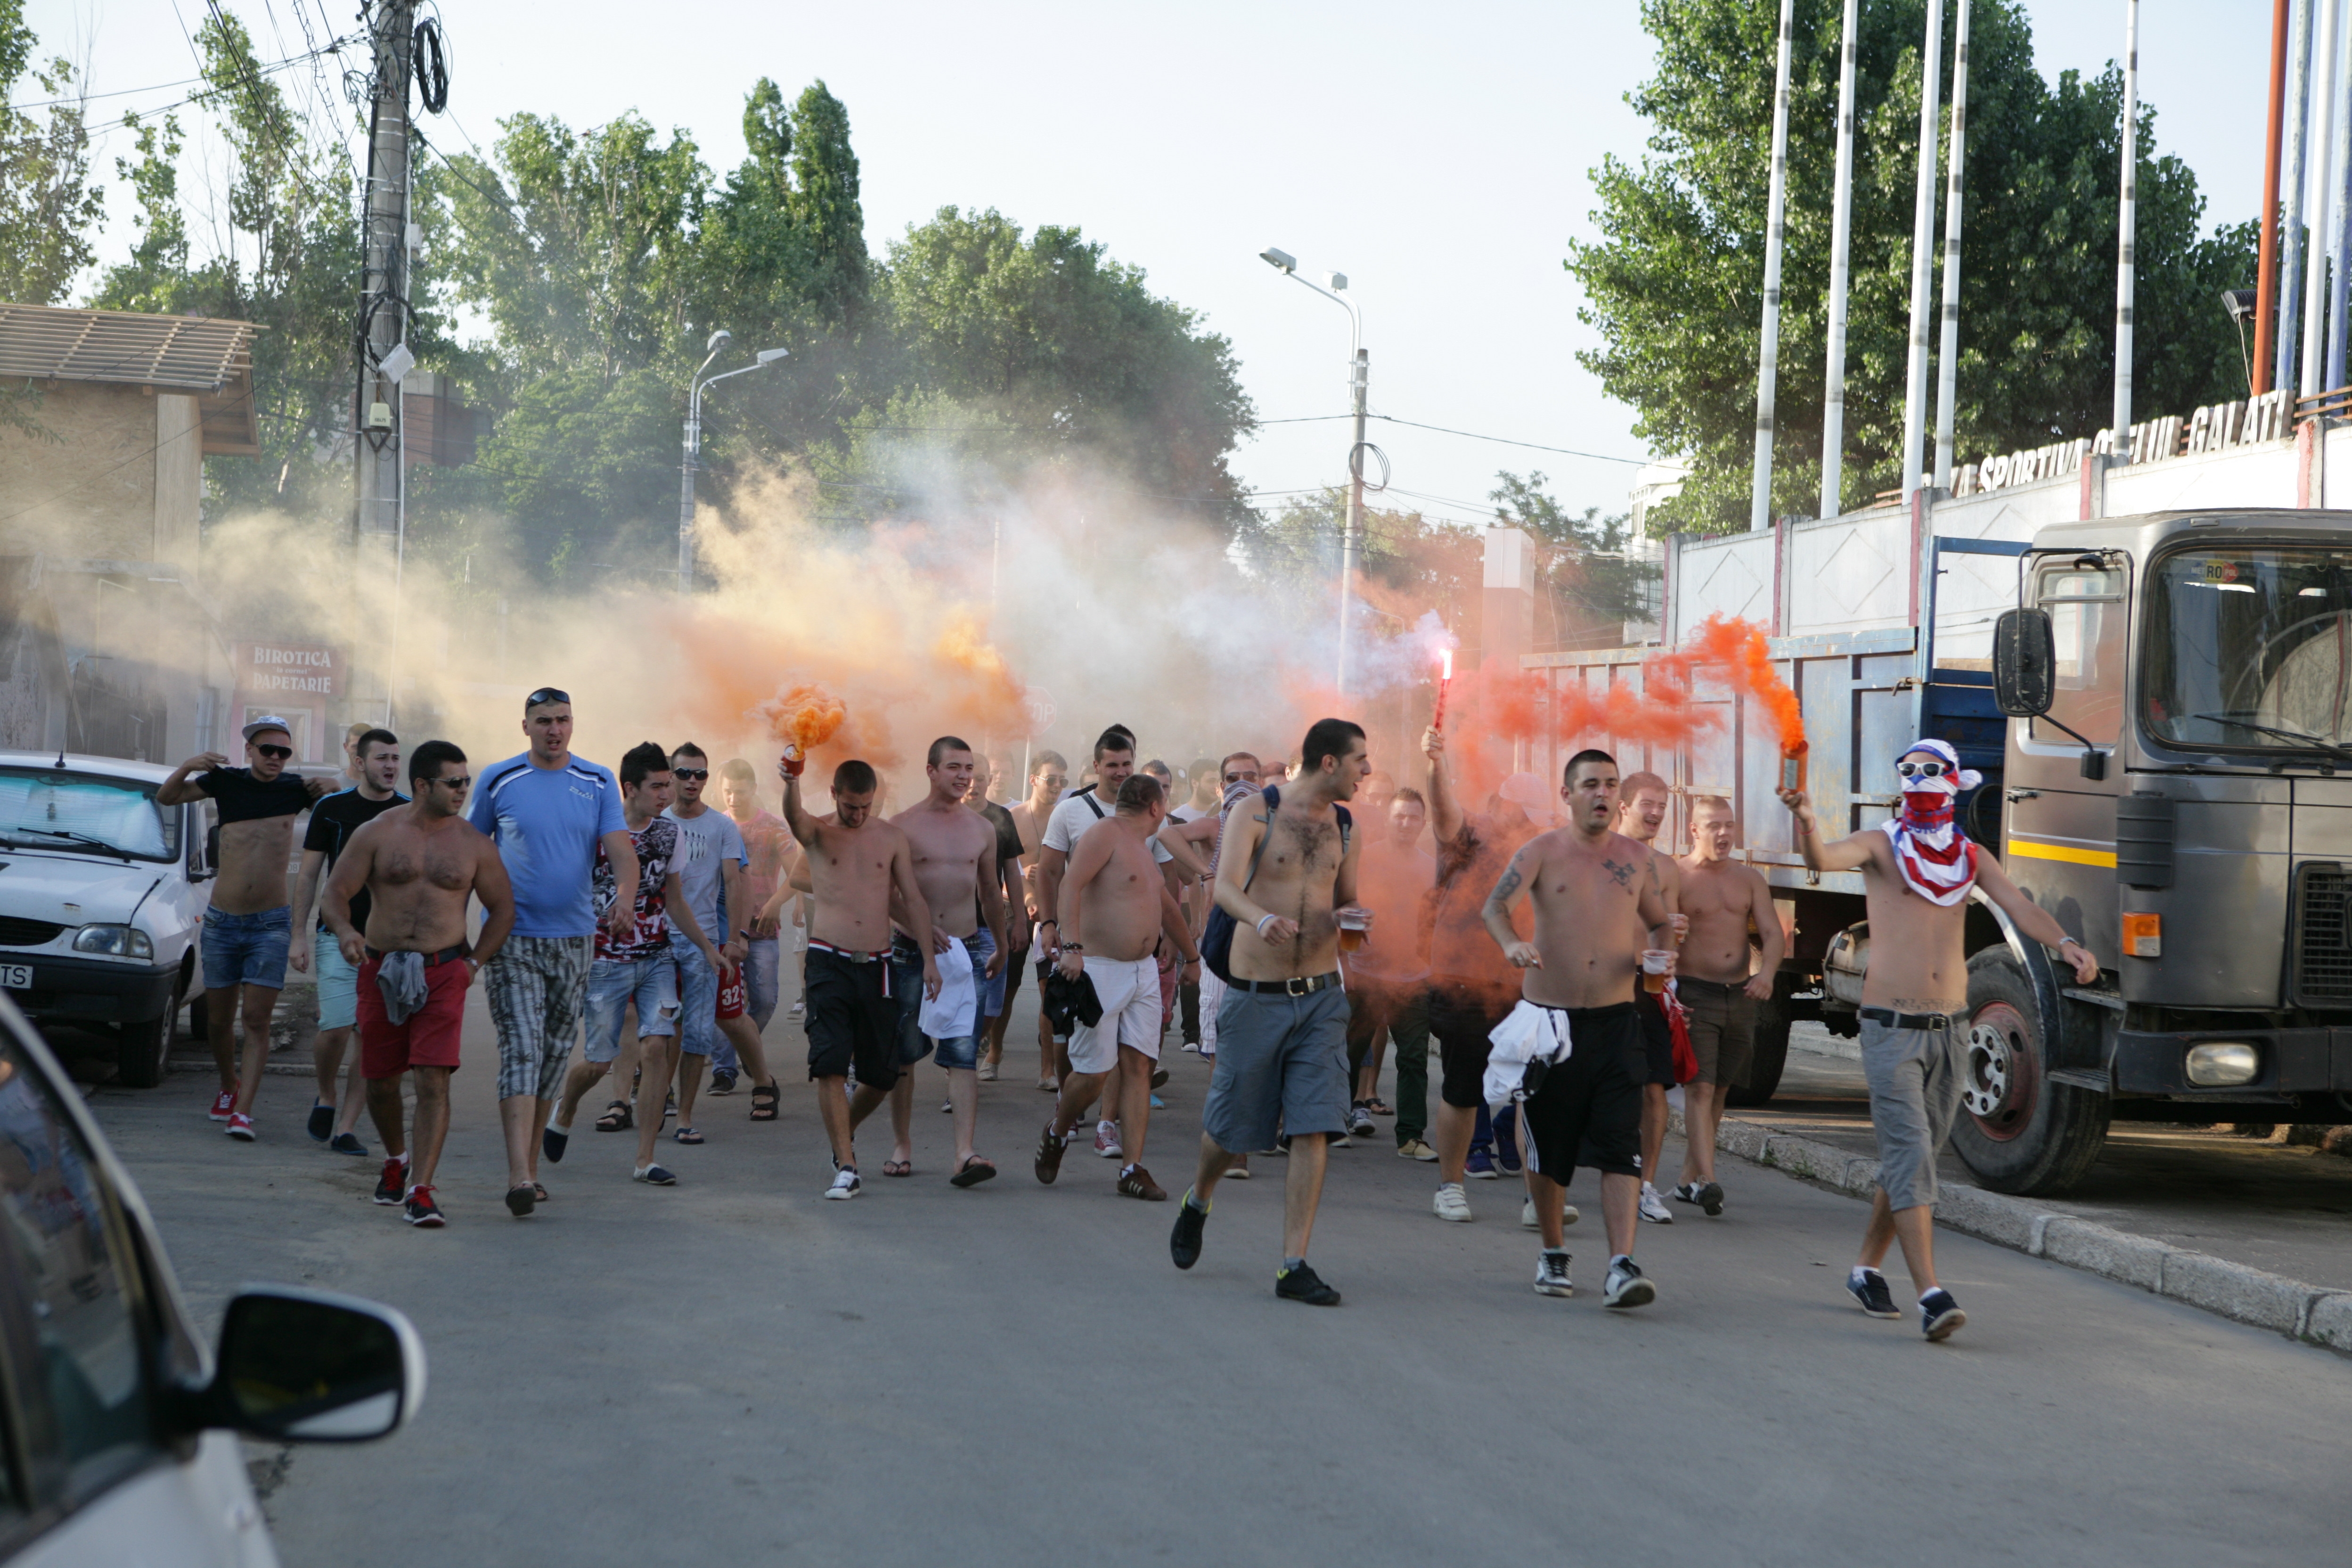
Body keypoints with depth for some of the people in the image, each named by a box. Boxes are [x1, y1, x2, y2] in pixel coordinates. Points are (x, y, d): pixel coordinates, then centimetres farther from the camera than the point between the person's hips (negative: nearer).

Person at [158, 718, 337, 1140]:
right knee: (218, 1020, 10)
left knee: (257, 1019, -11)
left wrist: (333, 790, -5)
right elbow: (165, 798, 4)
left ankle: (243, 1111, -15)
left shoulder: (296, 788, 2)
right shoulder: (228, 781, 1)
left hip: (271, 923, -1)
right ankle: (229, 1085, 35)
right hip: (222, 921, 1)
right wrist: (187, 768, -15)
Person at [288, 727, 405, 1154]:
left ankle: (345, 1128, 3)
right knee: (336, 1029, -10)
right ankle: (326, 1098, 18)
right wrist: (299, 935, 0)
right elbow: (309, 874, 6)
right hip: (338, 936, -1)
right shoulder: (332, 808, 2)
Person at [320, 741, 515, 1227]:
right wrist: (345, 931, -22)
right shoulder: (376, 835, 1)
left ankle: (421, 1190, -14)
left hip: (443, 974, -1)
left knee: (433, 1080, -14)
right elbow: (334, 896, -1)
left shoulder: (474, 845, 4)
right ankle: (396, 1158, 40)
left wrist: (474, 962, 4)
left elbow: (503, 908, 14)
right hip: (381, 970, 1)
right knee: (380, 1080, 11)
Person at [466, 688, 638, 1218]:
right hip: (513, 938, -3)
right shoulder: (498, 781, 1)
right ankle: (519, 1176, -21)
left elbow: (620, 846, -7)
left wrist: (626, 895, -27)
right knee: (521, 1050, -14)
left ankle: (530, 1164, 23)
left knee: (555, 1055, 10)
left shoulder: (598, 783, 5)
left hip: (574, 939, 3)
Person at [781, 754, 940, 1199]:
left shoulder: (892, 837, 8)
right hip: (829, 962, -3)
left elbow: (913, 899, 11)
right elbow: (794, 817, -24)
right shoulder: (818, 833, 1)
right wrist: (792, 782, -47)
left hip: (876, 966, 3)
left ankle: (843, 1133, 33)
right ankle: (846, 1164, -9)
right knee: (829, 1066, -13)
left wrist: (929, 958, 4)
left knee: (883, 1074, 6)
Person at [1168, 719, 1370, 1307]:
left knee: (1314, 1129, -7)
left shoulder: (1345, 828, 9)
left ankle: (1294, 1267, -4)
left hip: (1320, 997, 4)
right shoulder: (1257, 815, -7)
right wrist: (1262, 917, -42)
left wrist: (1349, 913, -4)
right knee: (1232, 1127, 8)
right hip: (1255, 996, -3)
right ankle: (1198, 1202, 41)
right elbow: (1226, 888, -20)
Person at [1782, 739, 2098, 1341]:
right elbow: (1823, 858, -21)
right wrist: (1806, 823, -45)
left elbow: (2019, 906, -5)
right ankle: (1931, 1294, -19)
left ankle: (1867, 1268, 30)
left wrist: (2064, 943, -25)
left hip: (1950, 1028, 5)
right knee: (1910, 1156, -13)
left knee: (1912, 1156, 13)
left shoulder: (1971, 858, 10)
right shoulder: (1880, 845, -2)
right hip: (1891, 1026, -5)